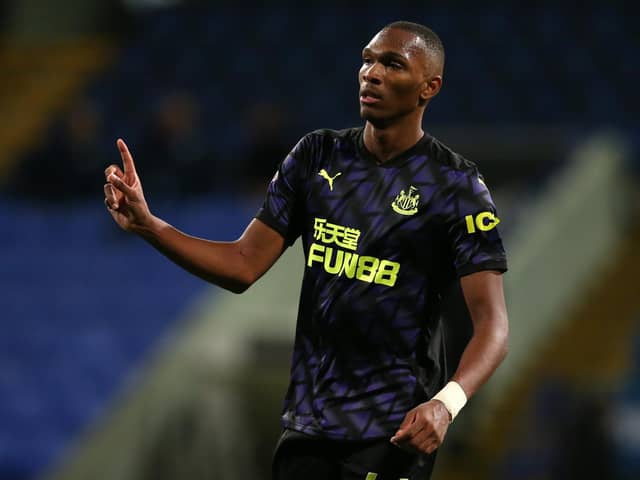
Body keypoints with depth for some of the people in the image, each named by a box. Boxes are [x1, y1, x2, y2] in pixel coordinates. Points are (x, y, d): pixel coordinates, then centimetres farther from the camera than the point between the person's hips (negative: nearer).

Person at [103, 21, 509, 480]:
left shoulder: (457, 185, -9)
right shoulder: (317, 156, 5)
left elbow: (492, 322, -15)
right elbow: (244, 265, 5)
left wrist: (446, 403, -33)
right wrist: (148, 225, -8)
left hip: (394, 432, -4)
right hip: (308, 421, 4)